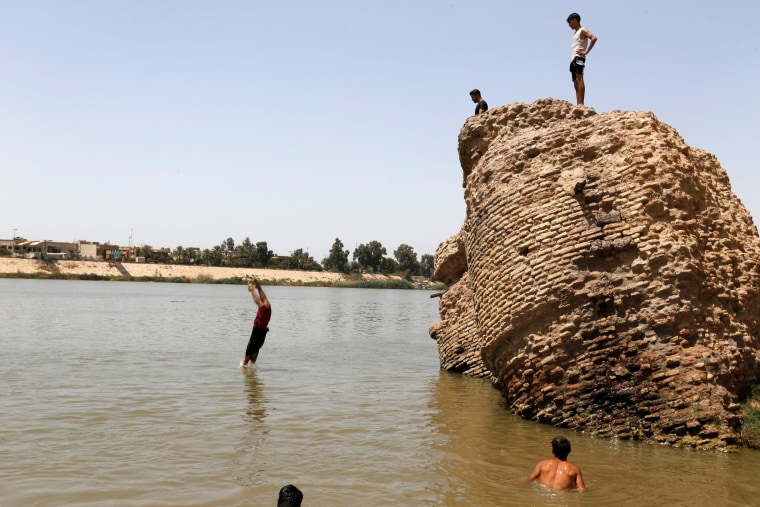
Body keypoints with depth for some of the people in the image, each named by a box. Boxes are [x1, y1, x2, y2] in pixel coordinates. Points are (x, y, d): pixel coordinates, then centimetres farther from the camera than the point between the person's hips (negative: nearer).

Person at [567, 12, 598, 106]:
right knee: (576, 82, 5)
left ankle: (580, 104, -30)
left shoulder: (582, 31, -1)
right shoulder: (575, 33, 25)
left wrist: (586, 52, -19)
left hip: (578, 58, -10)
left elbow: (594, 38, -16)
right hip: (573, 59, 10)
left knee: (579, 79, -19)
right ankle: (578, 105, 4)